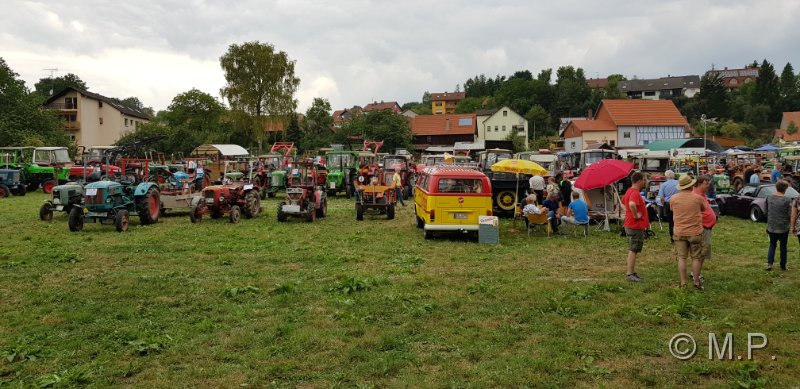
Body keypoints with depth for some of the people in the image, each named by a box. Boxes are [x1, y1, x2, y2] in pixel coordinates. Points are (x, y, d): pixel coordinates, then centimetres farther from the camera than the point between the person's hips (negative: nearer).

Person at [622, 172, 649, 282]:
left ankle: (632, 273, 22)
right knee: (633, 250, -4)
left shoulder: (630, 191, 12)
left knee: (633, 250, 15)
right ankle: (630, 274, 0)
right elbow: (632, 204, -40)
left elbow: (623, 202, 29)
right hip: (635, 226, -10)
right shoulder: (635, 193, -20)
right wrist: (635, 215, -26)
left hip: (631, 225, 10)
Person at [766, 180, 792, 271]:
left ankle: (769, 263, 4)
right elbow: (790, 215, -13)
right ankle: (783, 266, 20)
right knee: (783, 246, 12)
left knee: (772, 245, 17)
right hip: (783, 228, -3)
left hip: (771, 227, 3)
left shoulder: (769, 198, -3)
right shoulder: (787, 200, -16)